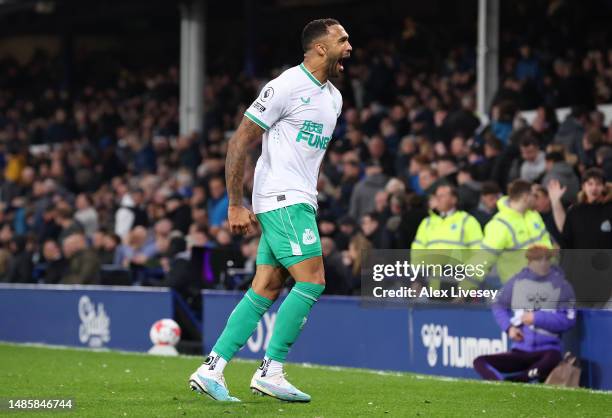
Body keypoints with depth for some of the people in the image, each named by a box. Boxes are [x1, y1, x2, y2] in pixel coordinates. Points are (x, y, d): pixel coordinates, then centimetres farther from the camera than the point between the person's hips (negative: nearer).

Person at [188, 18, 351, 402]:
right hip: (282, 199, -9)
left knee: (266, 291, 5)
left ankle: (211, 370, 7)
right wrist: (236, 205, -12)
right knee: (312, 281, -14)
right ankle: (271, 372, -7)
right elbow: (239, 143, -10)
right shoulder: (286, 87, -11)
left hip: (300, 203, 9)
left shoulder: (334, 98, 16)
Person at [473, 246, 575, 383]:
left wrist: (536, 318, -12)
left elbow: (568, 320, -10)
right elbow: (499, 305, 17)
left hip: (548, 350, -4)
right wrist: (509, 327, 0)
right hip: (520, 352, 4)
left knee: (552, 360, -40)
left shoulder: (561, 285, -2)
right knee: (480, 362, -16)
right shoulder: (518, 281, 5)